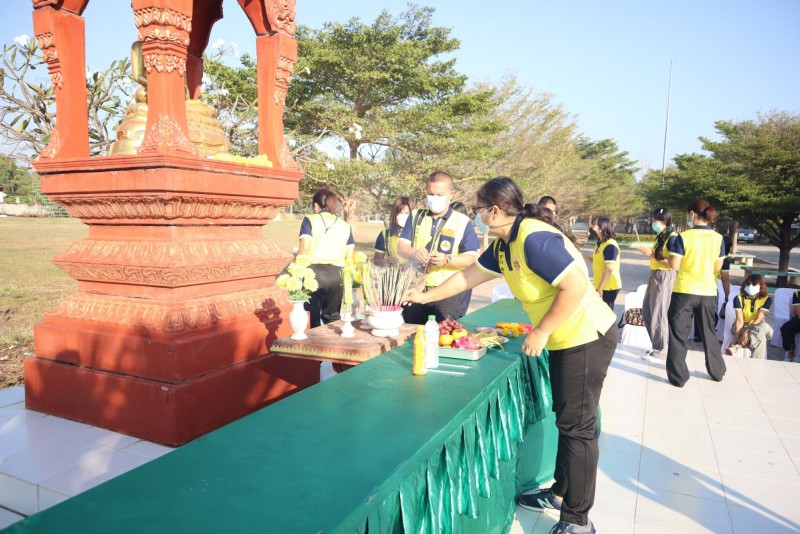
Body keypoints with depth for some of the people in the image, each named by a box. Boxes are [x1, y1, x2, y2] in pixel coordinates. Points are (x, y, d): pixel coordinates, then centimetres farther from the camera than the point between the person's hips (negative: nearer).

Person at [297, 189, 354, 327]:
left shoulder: (309, 220, 5)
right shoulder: (345, 226, 14)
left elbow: (304, 249, -4)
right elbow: (349, 258, 11)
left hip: (313, 272, -2)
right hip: (336, 274, 3)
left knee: (314, 315, 6)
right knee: (333, 316, 12)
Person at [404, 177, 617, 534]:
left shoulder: (535, 239, -25)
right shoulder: (503, 246, 6)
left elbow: (576, 286, -31)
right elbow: (469, 275, 17)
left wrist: (540, 332, -23)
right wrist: (425, 296, 21)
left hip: (586, 337, -10)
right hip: (565, 340, 10)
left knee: (578, 427, 0)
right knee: (566, 419, 19)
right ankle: (561, 493, 35)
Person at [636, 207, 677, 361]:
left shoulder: (672, 238, -15)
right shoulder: (660, 236, 13)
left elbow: (672, 263, -22)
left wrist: (652, 255, -19)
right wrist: (648, 252, 2)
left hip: (664, 277, -10)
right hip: (654, 275, 10)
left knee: (659, 314, -2)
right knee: (647, 311, 14)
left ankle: (661, 351, 9)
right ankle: (657, 345, 26)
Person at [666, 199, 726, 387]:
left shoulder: (683, 237, -13)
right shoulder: (718, 238, 0)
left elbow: (674, 265, -15)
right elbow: (717, 267, 4)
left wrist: (672, 253, 2)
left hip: (684, 291, -4)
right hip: (708, 292, 4)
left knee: (679, 333, 5)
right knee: (709, 332, 20)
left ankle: (678, 376, 7)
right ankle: (717, 371, 33)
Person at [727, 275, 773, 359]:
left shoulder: (767, 299, -11)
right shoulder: (739, 298, -13)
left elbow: (758, 319, -19)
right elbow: (739, 320, -21)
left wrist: (746, 332, -33)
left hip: (756, 326, 2)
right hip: (742, 326, -2)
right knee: (760, 337, -32)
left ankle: (736, 346, -39)